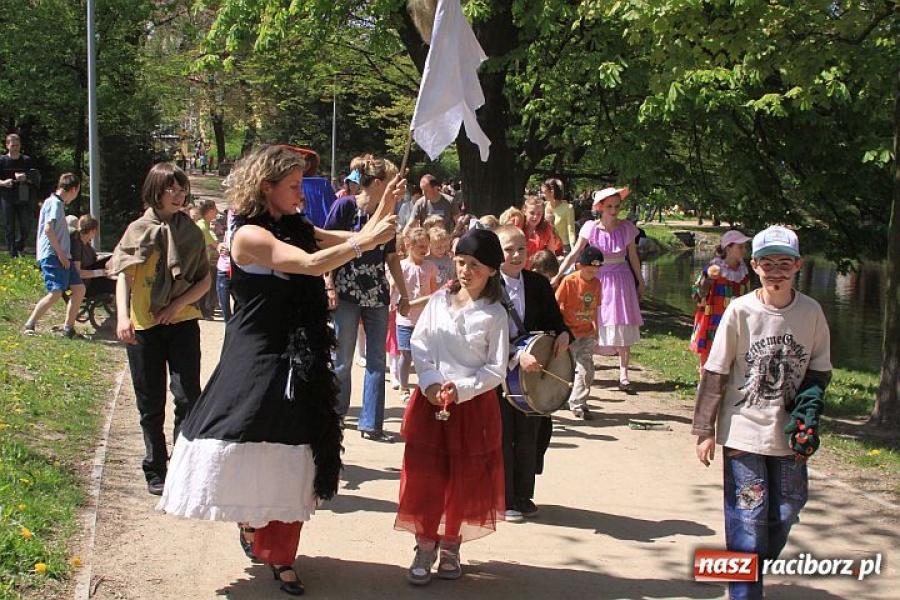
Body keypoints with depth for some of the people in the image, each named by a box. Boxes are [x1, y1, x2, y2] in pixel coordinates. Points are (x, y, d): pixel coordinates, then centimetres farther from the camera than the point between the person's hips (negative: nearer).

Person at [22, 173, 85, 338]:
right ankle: (28, 326, -12)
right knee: (56, 292, -18)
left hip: (61, 255, 10)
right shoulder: (55, 203, -10)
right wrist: (61, 254, -19)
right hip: (52, 255, -10)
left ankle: (68, 328, 11)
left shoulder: (58, 203, 19)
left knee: (79, 288, 6)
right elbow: (48, 229, -21)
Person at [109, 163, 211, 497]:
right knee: (151, 404, 7)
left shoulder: (190, 232, 7)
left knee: (187, 396, -10)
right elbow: (123, 276, -1)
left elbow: (205, 281, 7)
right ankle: (156, 472, 18)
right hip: (143, 326, 0)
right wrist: (122, 316, -15)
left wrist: (178, 303, -10)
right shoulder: (138, 230, 4)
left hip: (182, 323, 0)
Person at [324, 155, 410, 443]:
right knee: (342, 361, 2)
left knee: (377, 361, 3)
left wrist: (404, 294, 15)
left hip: (377, 295, 5)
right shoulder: (345, 206, -8)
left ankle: (371, 424, 9)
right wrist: (330, 285, -14)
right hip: (346, 293, -5)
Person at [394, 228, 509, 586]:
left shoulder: (494, 314, -7)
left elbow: (497, 370, -8)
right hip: (430, 399, 2)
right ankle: (425, 548, 16)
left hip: (474, 404, -2)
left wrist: (461, 389, -18)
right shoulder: (439, 300, 1)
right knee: (426, 475, 4)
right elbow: (418, 343, 2)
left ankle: (450, 546, 25)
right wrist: (430, 382, -11)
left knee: (465, 480, 7)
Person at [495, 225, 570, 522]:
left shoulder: (539, 284, 5)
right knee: (501, 437, 4)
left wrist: (563, 334, -10)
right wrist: (516, 356, -29)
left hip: (532, 368, 4)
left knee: (528, 436, 11)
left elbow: (553, 320, 13)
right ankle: (503, 499, 16)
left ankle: (523, 496, 26)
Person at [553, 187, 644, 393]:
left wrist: (640, 281, 12)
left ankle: (623, 375, 0)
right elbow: (574, 253, -6)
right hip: (597, 278, 0)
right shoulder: (591, 228, -9)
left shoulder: (627, 228, -6)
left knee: (623, 326, -3)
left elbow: (633, 256, 6)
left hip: (621, 278, 1)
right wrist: (558, 276, -11)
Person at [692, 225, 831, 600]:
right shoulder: (740, 311, -9)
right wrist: (704, 430, -4)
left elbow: (820, 370, 11)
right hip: (743, 432, -3)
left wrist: (809, 403, -8)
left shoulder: (811, 312, -1)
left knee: (784, 514, 10)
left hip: (790, 435, 3)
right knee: (748, 517, -3)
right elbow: (714, 374, -4)